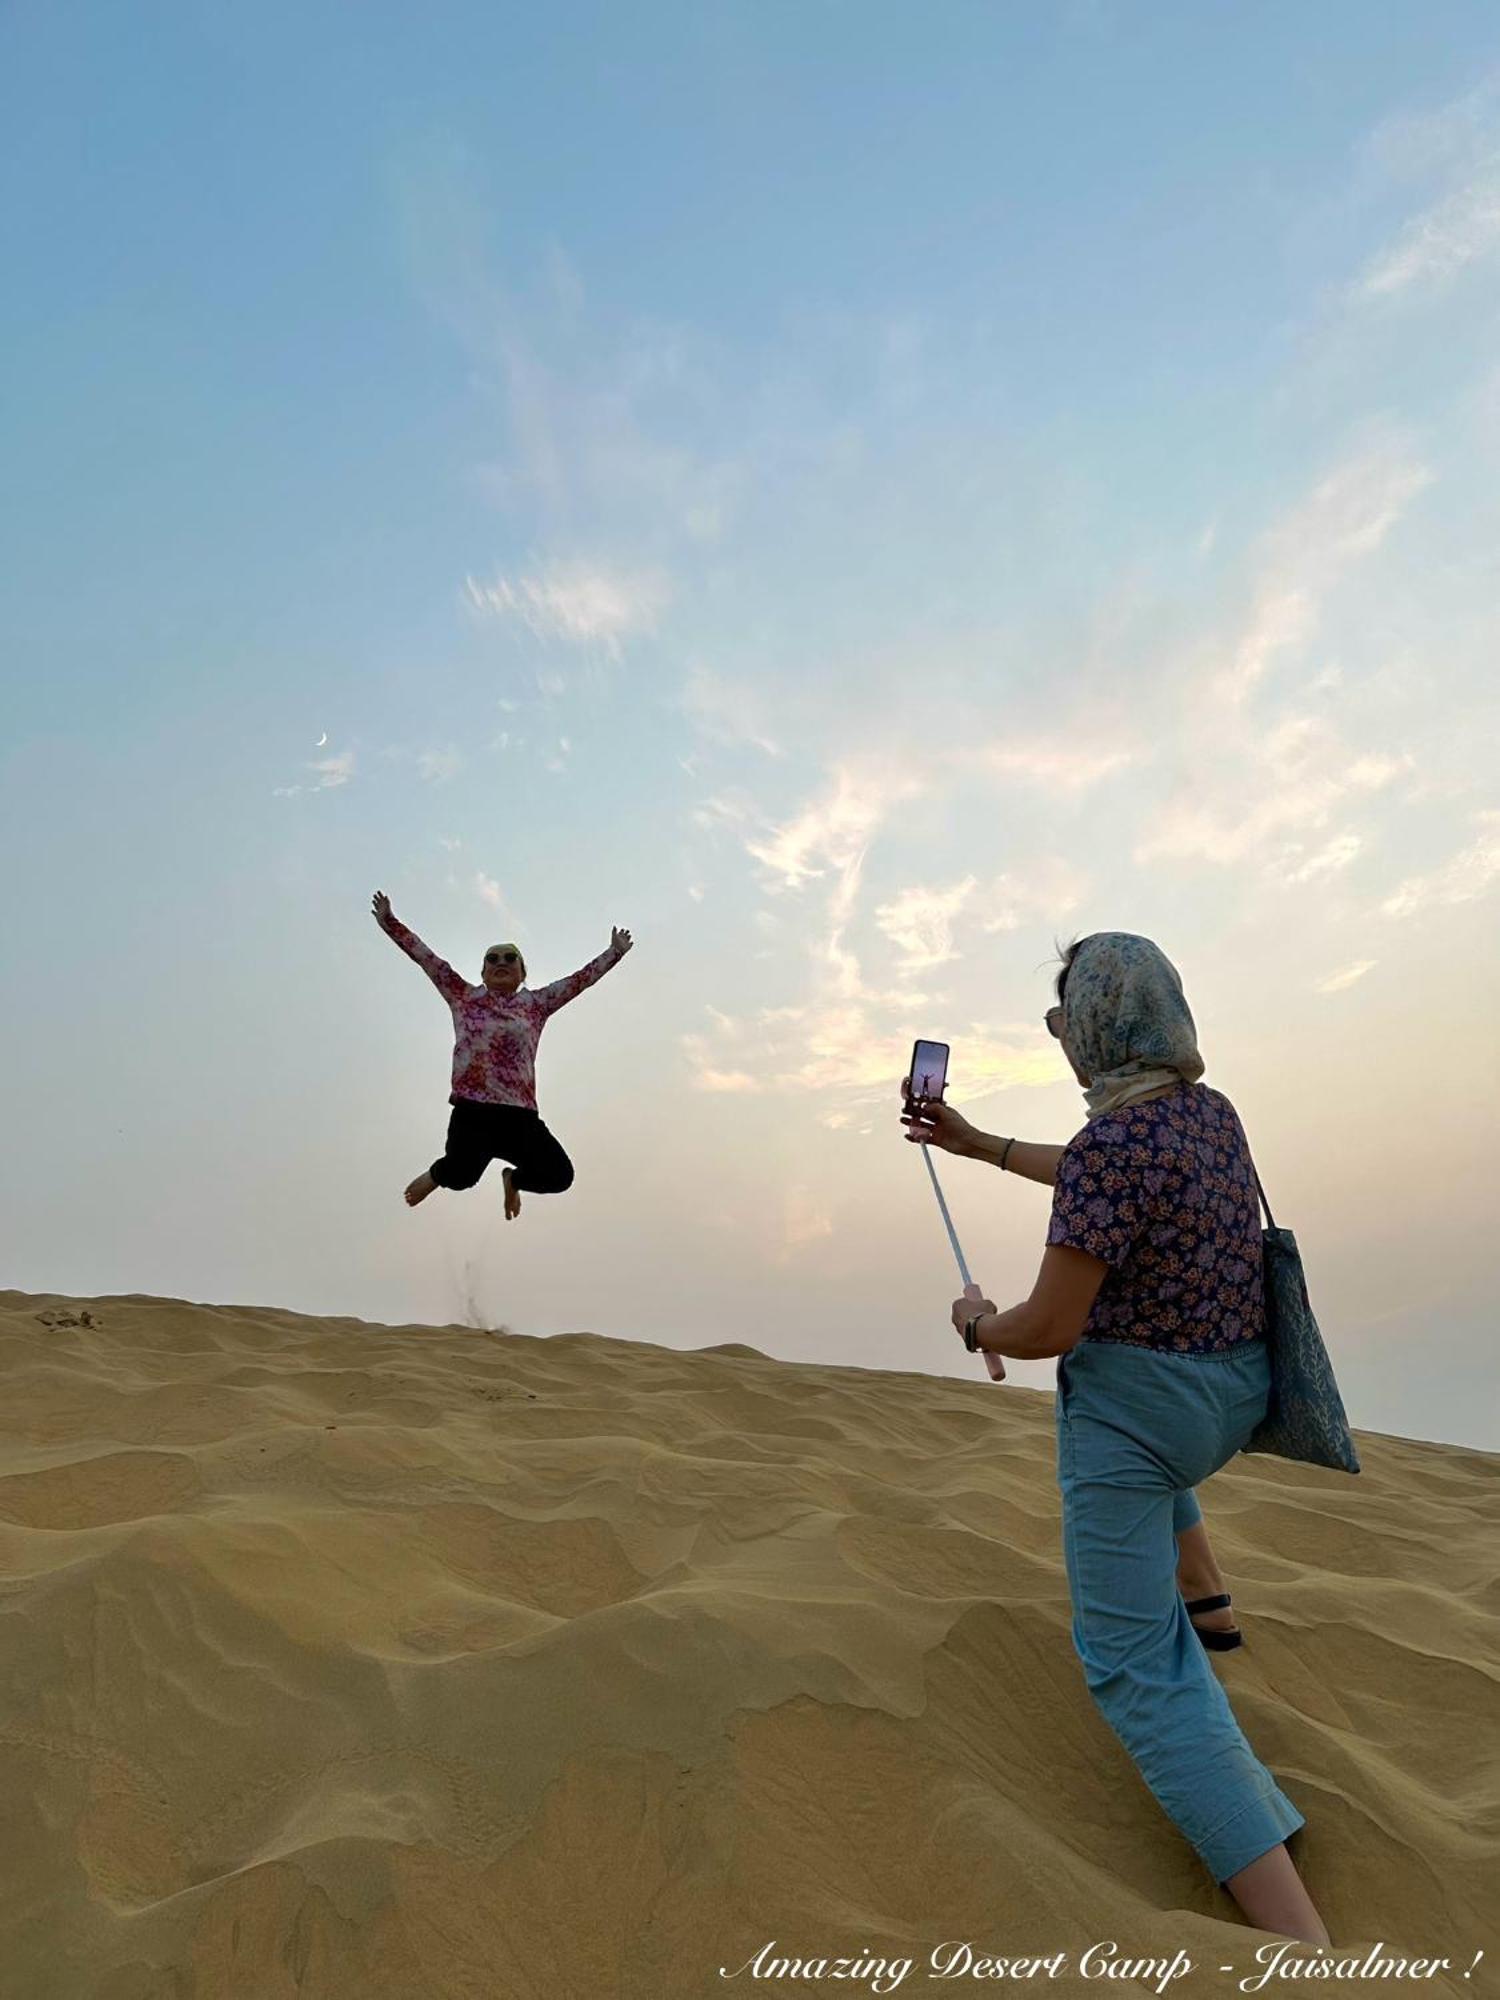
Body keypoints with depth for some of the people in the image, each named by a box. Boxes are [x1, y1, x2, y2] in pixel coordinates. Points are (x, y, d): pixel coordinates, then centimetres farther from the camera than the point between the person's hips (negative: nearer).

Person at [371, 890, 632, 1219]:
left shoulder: (536, 1003, 16)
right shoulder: (464, 996, 14)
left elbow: (580, 979, 19)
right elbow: (425, 956, 12)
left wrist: (615, 952, 20)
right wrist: (388, 921, 9)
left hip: (521, 1115, 2)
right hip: (473, 1110, -2)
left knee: (559, 1175, -12)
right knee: (460, 1175, -23)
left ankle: (513, 1179, 26)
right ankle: (436, 1174, 20)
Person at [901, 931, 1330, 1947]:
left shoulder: (1113, 1140, -26)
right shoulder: (1212, 1112, 0)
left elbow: (1045, 1331, -23)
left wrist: (978, 1322, 0)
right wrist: (975, 1143, 24)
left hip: (1137, 1401, -8)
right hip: (1237, 1391, 8)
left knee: (1136, 1665, 2)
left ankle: (1301, 1937, -4)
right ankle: (1207, 1598, 45)